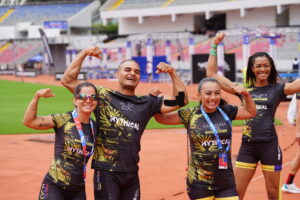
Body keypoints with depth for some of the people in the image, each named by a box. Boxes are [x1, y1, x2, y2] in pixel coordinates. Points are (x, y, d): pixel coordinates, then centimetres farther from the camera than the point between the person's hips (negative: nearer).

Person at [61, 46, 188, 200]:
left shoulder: (147, 103, 13)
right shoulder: (102, 95, 5)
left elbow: (181, 100, 10)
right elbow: (67, 80, 2)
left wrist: (172, 73, 3)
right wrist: (84, 53, -4)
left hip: (131, 173, 4)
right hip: (106, 171, -4)